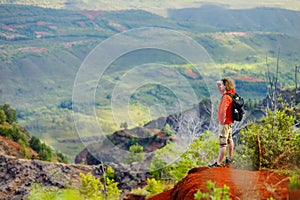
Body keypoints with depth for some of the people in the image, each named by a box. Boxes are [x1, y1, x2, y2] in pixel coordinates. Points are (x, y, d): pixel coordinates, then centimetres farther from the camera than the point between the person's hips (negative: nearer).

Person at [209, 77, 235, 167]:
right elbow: (221, 91, 23)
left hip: (225, 123, -10)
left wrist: (222, 121, -24)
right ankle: (229, 158, 34)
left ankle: (218, 163, -6)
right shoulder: (231, 93, 4)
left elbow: (223, 111, -33)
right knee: (229, 140, 20)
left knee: (222, 143, -8)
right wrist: (219, 84, 6)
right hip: (230, 122, 10)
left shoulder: (226, 97, -24)